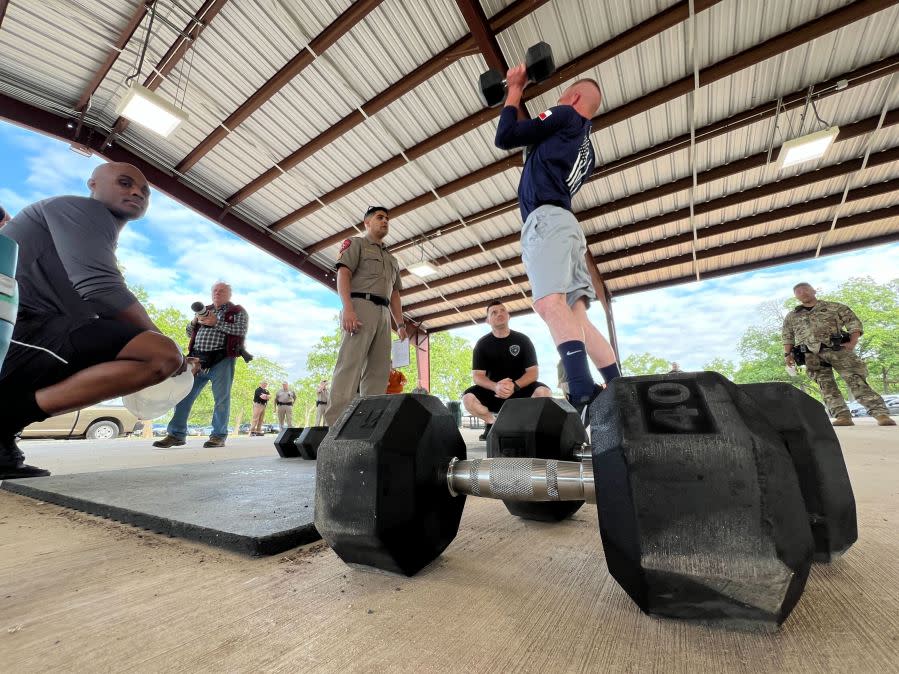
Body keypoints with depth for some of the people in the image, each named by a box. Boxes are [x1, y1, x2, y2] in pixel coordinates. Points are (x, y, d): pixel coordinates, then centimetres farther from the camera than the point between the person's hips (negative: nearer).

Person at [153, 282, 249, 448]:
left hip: (221, 360, -5)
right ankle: (176, 434, 10)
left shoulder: (238, 311, 8)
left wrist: (216, 322, -14)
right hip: (198, 359, 5)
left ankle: (218, 436, 4)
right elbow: (189, 332, 22)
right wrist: (195, 320, 1)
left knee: (221, 398, -4)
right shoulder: (204, 310, 23)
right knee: (184, 394, 2)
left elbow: (241, 330, -10)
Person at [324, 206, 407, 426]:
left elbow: (394, 294, 26)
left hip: (383, 313, 7)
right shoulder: (356, 243, 13)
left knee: (379, 369, -1)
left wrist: (400, 324, 12)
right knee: (350, 363, -16)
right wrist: (347, 308, -19)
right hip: (360, 305, -7)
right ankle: (335, 422, -18)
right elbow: (343, 274, -3)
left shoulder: (392, 259, 32)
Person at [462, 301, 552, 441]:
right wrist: (495, 387, -30)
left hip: (520, 390, 0)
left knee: (544, 392, -30)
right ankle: (492, 422, 2)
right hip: (493, 392, 1)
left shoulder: (522, 340, -4)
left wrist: (514, 386, -28)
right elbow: (477, 376, -9)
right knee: (468, 397, -27)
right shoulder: (482, 344, -3)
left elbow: (533, 372, -8)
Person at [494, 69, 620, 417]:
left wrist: (514, 90, 25)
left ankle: (583, 390, -42)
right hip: (565, 226, 9)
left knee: (550, 302, -28)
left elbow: (505, 137, 7)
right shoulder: (585, 146, 36)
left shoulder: (565, 117, 12)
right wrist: (517, 98, 52)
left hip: (546, 218, -9)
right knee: (577, 316, -1)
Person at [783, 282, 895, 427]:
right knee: (826, 386, -3)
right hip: (812, 356, 2)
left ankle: (881, 414, -10)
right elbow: (787, 337, 19)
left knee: (856, 381, -11)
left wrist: (852, 343, -5)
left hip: (838, 349, -2)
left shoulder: (835, 307, 12)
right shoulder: (792, 316, 16)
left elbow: (854, 322, 8)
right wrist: (787, 354, 8)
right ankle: (843, 416, -3)